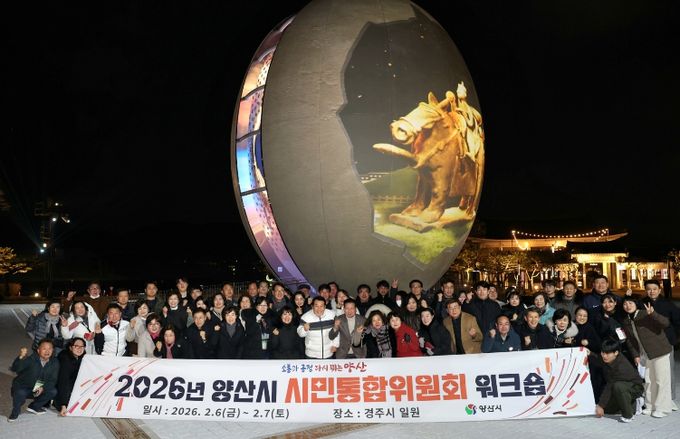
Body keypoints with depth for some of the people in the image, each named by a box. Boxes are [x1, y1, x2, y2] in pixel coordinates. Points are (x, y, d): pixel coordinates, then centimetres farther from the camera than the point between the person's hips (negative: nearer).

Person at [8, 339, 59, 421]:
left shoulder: (55, 362, -8)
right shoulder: (30, 359, -20)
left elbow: (53, 380, -6)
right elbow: (14, 369, -31)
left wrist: (43, 388, -24)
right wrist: (21, 357, -48)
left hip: (40, 388, 4)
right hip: (23, 387, -4)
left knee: (53, 391, -18)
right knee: (19, 394, -35)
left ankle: (34, 406, 7)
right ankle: (15, 412, -1)